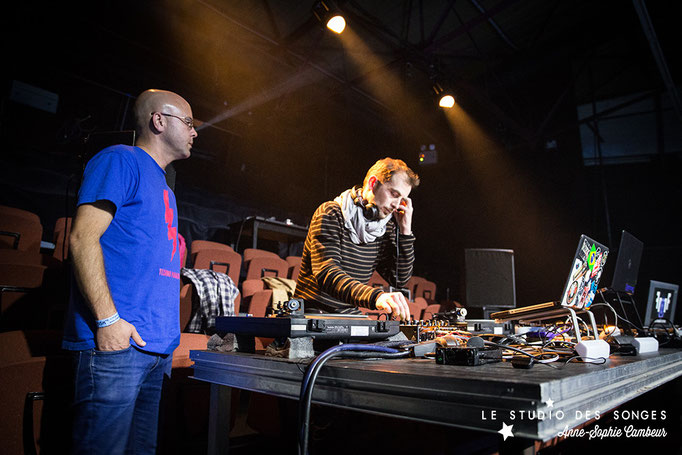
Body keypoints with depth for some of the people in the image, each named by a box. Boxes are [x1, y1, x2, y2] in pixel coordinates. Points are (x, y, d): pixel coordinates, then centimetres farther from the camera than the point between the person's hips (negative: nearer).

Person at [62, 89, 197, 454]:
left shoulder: (162, 186, 23)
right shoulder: (120, 160, -3)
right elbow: (83, 238, -13)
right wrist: (108, 320, -18)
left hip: (156, 347, 9)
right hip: (118, 342, -9)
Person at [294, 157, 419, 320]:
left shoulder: (385, 228, 7)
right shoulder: (331, 214, -12)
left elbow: (400, 279, 6)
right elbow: (326, 274, -26)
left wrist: (405, 232, -3)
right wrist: (375, 296, -42)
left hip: (350, 315, 7)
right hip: (313, 312, -6)